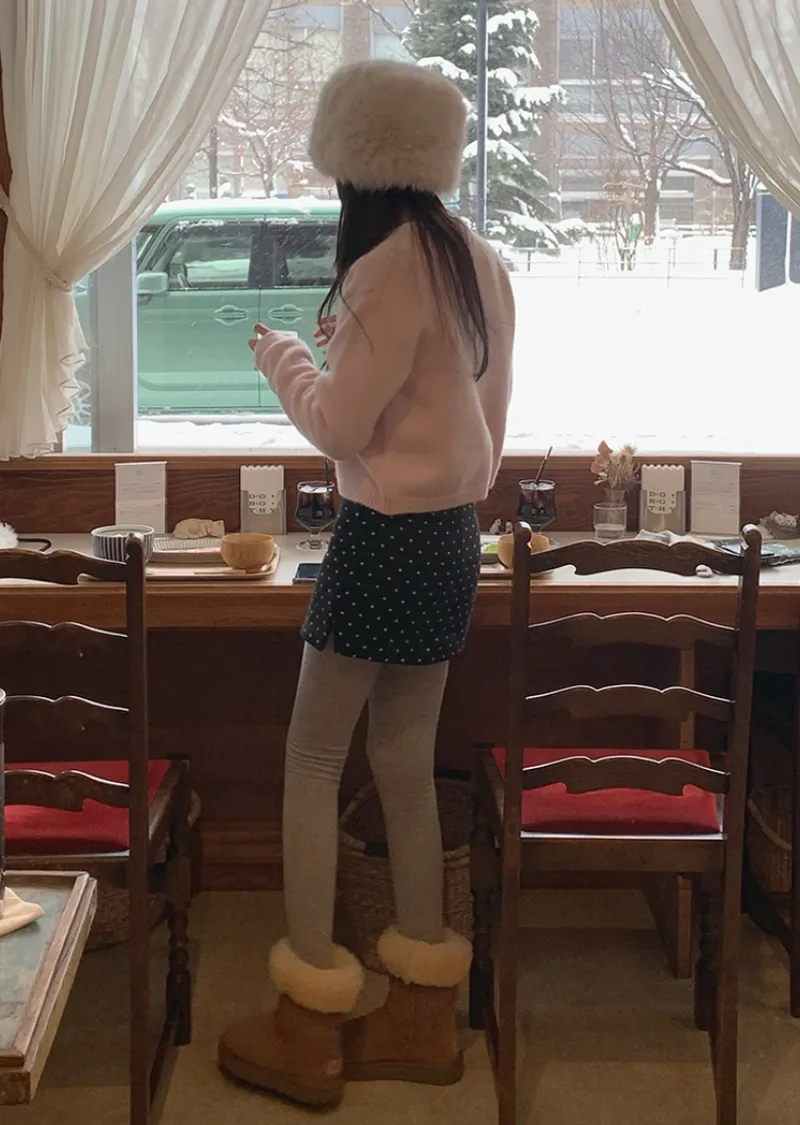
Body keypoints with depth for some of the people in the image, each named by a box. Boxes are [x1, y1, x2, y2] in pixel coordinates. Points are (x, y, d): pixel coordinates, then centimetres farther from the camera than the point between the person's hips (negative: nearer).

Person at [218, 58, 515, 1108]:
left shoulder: (388, 266, -16)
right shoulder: (481, 261, 8)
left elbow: (340, 426, -13)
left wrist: (283, 357, 5)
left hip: (386, 538, -8)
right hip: (452, 536, 8)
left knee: (313, 759, 2)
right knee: (405, 760, 14)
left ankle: (307, 1028, 8)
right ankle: (422, 1014, 22)